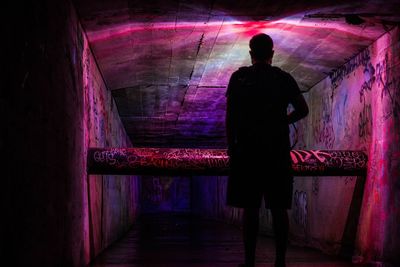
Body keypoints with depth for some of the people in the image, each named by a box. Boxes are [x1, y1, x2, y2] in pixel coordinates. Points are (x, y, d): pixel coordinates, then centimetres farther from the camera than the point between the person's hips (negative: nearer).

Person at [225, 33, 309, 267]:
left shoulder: (239, 78, 0)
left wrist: (231, 146, 5)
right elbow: (303, 110, 4)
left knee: (250, 208, 3)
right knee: (279, 209, 5)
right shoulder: (284, 79, 3)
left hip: (247, 152, -1)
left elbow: (230, 116, -2)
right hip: (278, 153, 1)